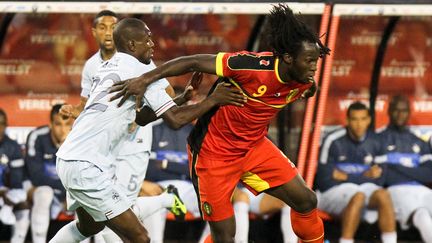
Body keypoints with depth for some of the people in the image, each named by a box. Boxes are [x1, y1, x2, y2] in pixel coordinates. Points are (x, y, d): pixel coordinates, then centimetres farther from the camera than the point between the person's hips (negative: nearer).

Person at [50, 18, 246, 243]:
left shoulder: (108, 67, 15)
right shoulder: (140, 70, -10)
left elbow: (140, 118, 23)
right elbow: (175, 120, -13)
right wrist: (213, 100, -4)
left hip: (68, 158, 10)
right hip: (86, 167, -10)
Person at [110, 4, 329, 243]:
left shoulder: (302, 83, -12)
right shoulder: (254, 66, -31)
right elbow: (193, 62, -27)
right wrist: (145, 79, -29)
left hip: (254, 147, 6)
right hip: (214, 151, -6)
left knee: (306, 201, 1)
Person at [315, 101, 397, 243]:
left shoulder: (374, 142, 6)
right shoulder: (333, 141, -5)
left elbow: (380, 178, 5)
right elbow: (324, 178, -9)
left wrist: (345, 176, -7)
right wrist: (366, 176, -8)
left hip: (366, 188, 3)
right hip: (334, 191, -3)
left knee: (383, 195, -29)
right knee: (358, 196, -36)